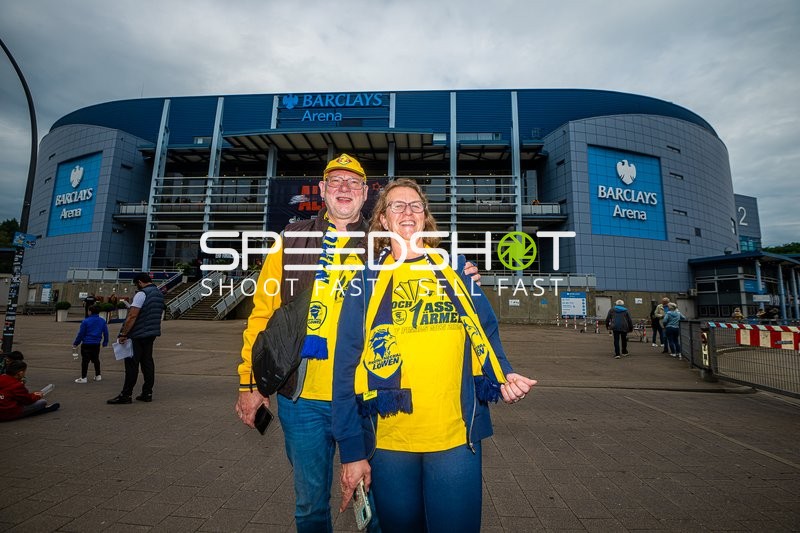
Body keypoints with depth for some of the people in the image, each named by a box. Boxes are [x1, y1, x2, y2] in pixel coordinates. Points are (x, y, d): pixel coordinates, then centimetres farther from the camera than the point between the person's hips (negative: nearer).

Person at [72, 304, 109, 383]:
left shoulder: (86, 321, -10)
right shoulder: (102, 321, 3)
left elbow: (81, 334, -6)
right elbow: (106, 333, 9)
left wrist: (75, 344, 5)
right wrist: (105, 343, 20)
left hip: (86, 344, -5)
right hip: (96, 344, 5)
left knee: (85, 360, 1)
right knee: (96, 360, 15)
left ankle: (83, 378, 3)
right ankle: (98, 376, 20)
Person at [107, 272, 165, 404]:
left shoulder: (142, 294, -14)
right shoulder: (159, 294, 12)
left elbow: (132, 316, -20)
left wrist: (123, 334, -17)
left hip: (138, 335, -8)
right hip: (152, 334, 8)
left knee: (132, 364, -2)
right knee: (147, 362, 10)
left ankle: (126, 395, 4)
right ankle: (147, 393, 14)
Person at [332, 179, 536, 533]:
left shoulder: (455, 270, 5)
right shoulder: (366, 280, -1)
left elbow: (485, 334, 10)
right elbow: (348, 367, -3)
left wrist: (505, 378, -9)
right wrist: (352, 451, -5)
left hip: (456, 437, 1)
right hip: (388, 441, 0)